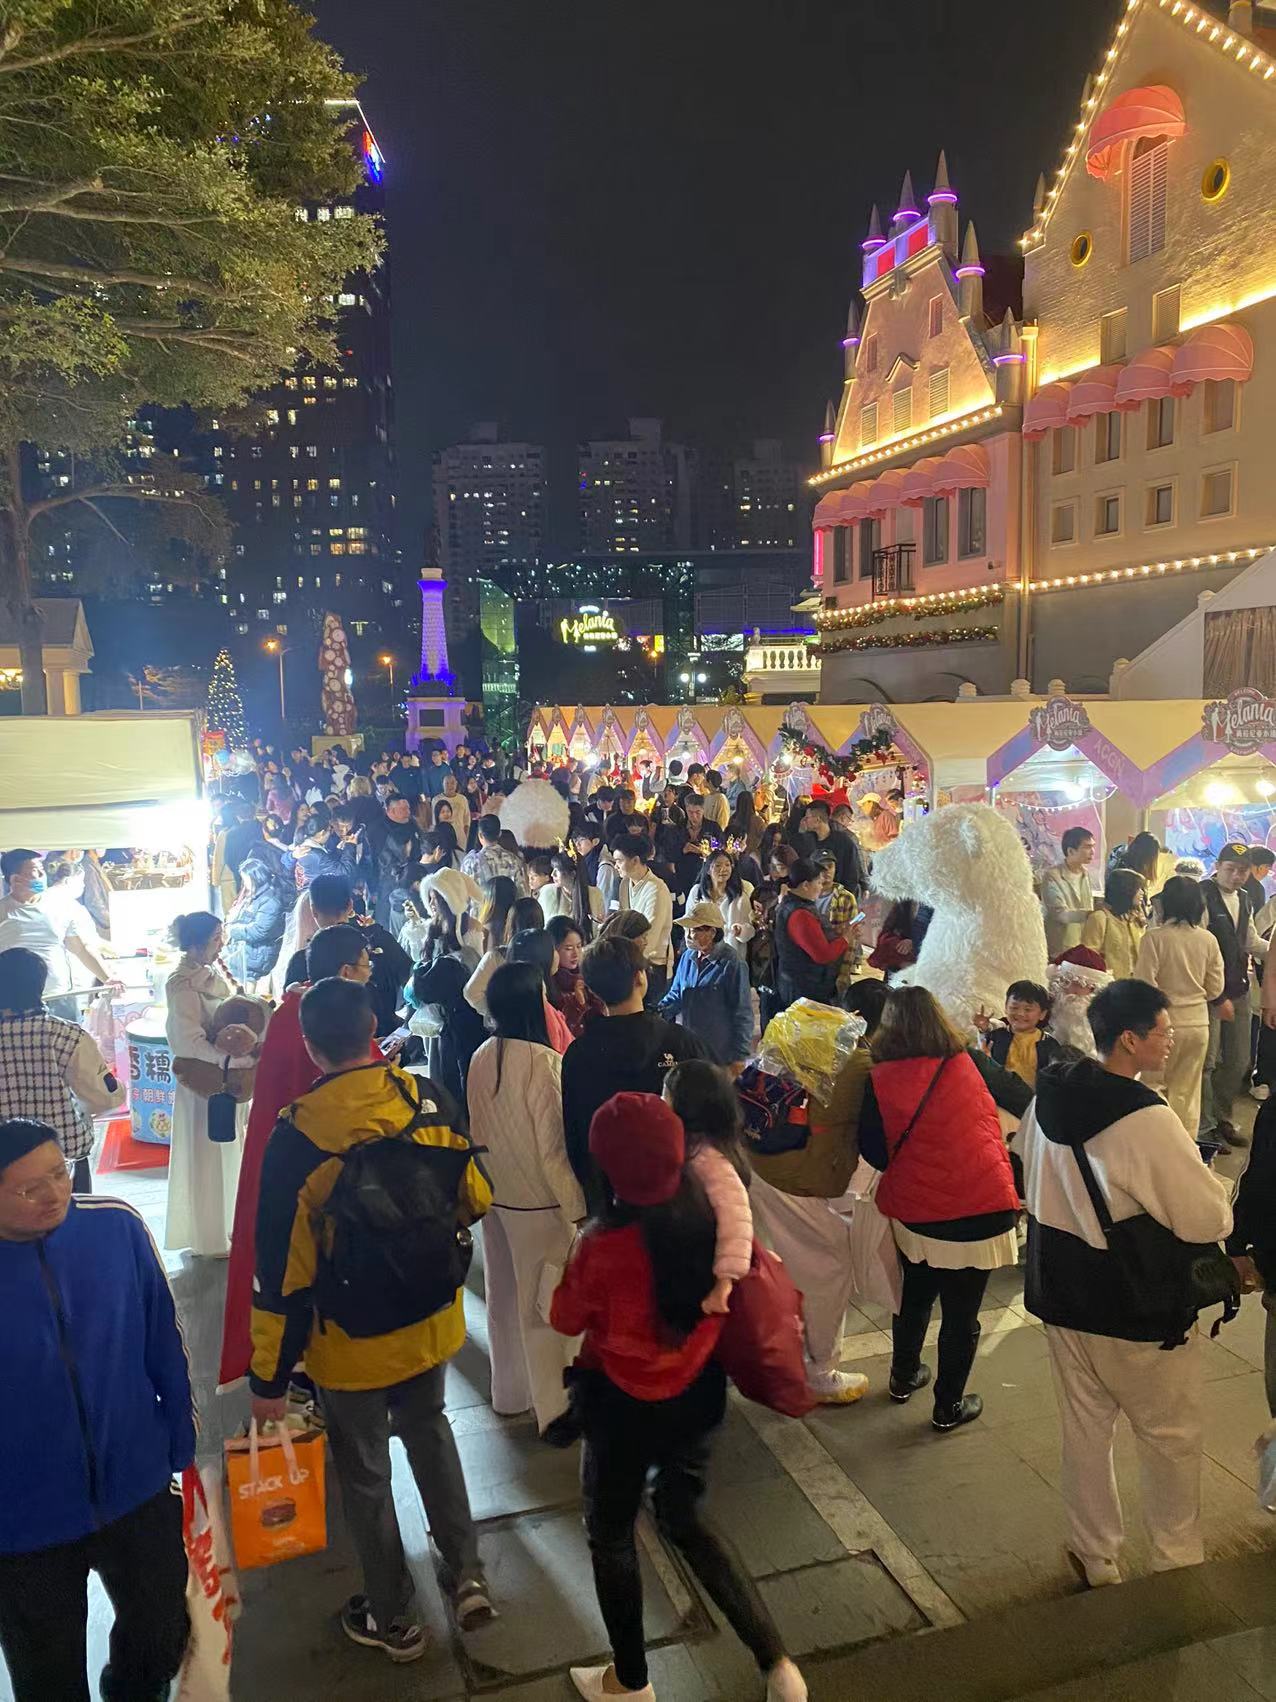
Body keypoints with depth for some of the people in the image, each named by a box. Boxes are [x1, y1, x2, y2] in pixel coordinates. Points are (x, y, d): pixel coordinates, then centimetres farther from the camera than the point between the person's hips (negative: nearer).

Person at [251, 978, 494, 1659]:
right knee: (430, 1431, 29)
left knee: (364, 1472, 19)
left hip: (351, 1343, -3)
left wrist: (269, 1378, -7)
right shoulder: (425, 1101, -15)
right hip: (431, 1321, 3)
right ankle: (466, 1574, 34)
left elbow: (282, 1271, -18)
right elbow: (475, 1197, -2)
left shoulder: (295, 1137, -23)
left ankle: (393, 1620, 37)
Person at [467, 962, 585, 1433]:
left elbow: (476, 1129, 7)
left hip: (495, 1197, 7)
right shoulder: (543, 1062, -23)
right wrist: (576, 1208, -11)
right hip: (538, 1201, -7)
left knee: (504, 1295, 21)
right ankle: (554, 1407, 19)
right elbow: (553, 1146, -20)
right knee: (544, 1305, 7)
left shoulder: (481, 1058, -3)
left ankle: (509, 1391, 38)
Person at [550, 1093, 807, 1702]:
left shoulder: (605, 1243, -30)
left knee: (610, 1533, 22)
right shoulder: (707, 1213, -15)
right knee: (685, 1520, 27)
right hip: (699, 1393, 5)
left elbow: (566, 1319, -11)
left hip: (625, 1406, -5)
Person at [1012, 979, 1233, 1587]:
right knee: (1171, 1437, 17)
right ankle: (1176, 1560, 35)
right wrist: (1203, 1175, -3)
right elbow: (1211, 1220, -22)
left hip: (1060, 1297, 6)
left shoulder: (1048, 1096, -5)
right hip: (1138, 1314, -6)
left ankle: (1095, 1558, 35)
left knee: (1085, 1430, 20)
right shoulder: (1147, 1121, -29)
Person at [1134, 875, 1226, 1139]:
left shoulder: (1154, 937, -16)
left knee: (1151, 1087, 11)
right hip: (1198, 1021, 4)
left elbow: (1145, 984, -16)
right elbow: (1215, 989, 4)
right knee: (1187, 1091, 15)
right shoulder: (1208, 939, -3)